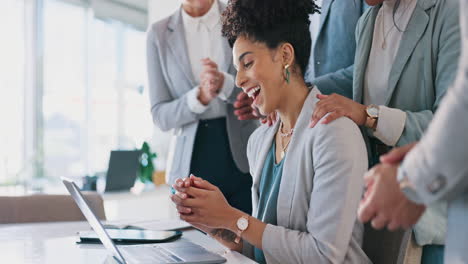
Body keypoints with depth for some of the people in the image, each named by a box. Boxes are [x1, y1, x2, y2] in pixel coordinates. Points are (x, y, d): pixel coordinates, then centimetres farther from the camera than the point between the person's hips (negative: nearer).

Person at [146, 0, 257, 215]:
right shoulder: (159, 34, 3)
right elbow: (160, 116, 1)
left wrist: (224, 84, -19)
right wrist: (200, 96, -18)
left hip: (242, 162, 0)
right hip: (192, 164, 0)